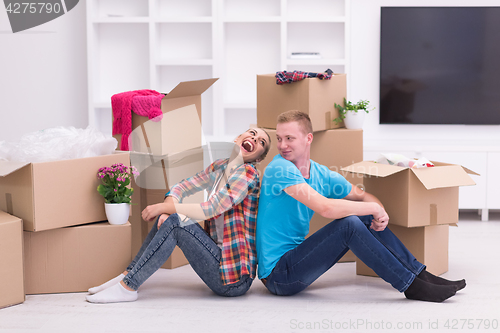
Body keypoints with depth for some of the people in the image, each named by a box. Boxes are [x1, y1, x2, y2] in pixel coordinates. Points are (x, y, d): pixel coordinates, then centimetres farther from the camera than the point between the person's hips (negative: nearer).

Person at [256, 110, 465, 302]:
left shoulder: (321, 174, 8)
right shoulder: (279, 169, -18)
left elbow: (363, 197, 17)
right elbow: (325, 208, -29)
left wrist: (380, 214, -7)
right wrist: (374, 208, -17)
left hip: (294, 258, 8)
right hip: (277, 275, -8)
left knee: (366, 218, 3)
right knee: (349, 223, -23)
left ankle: (421, 276, 4)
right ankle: (411, 286, -15)